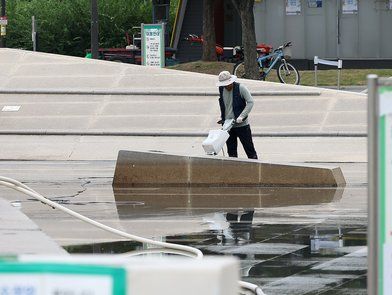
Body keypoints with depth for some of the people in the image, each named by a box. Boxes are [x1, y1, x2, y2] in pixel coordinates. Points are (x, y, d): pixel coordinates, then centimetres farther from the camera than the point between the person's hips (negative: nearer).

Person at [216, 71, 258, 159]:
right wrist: (221, 118, 8)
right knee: (231, 152, 8)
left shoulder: (240, 88, -11)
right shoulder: (221, 90, 6)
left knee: (249, 149, 0)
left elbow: (250, 102, -14)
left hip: (241, 125, -5)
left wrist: (241, 116, -22)